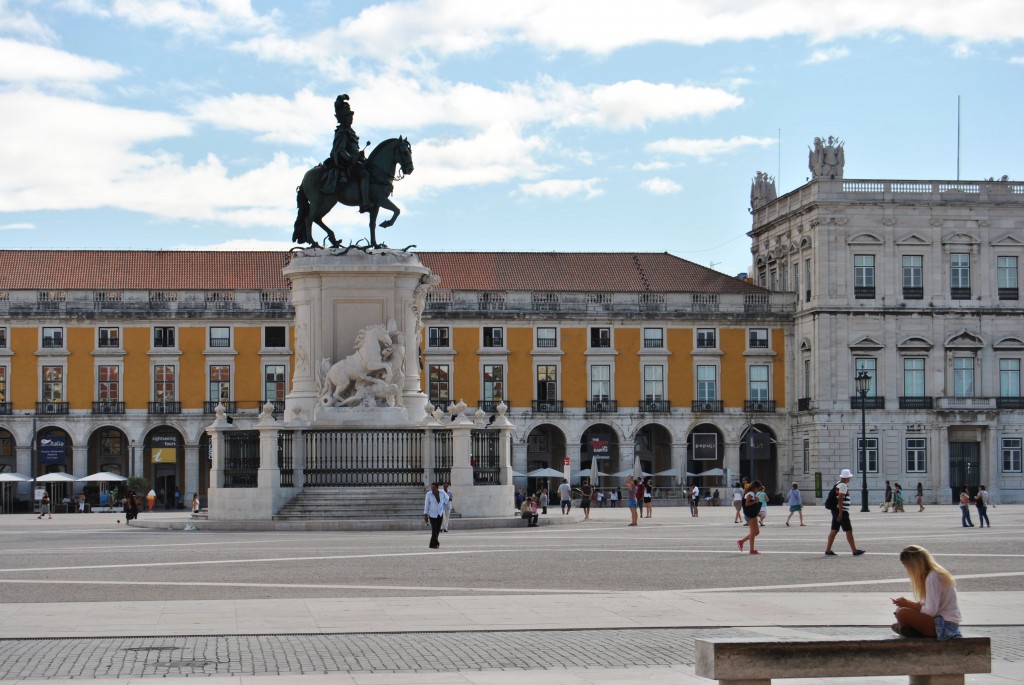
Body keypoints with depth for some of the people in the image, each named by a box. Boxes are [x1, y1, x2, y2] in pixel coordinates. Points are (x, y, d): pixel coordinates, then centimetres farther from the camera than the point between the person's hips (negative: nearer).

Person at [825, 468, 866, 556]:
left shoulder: (838, 484, 16)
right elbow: (840, 499, -20)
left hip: (836, 510, 10)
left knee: (834, 530, 8)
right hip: (842, 511, -10)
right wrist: (840, 513, -22)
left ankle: (828, 550, 6)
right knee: (849, 530, -5)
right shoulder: (843, 485, -14)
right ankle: (854, 550, -2)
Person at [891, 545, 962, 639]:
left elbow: (930, 611, -21)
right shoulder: (936, 573, 12)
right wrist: (908, 602, 2)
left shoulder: (932, 577, -17)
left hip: (945, 624, -10)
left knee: (902, 613, -25)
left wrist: (907, 604, -9)